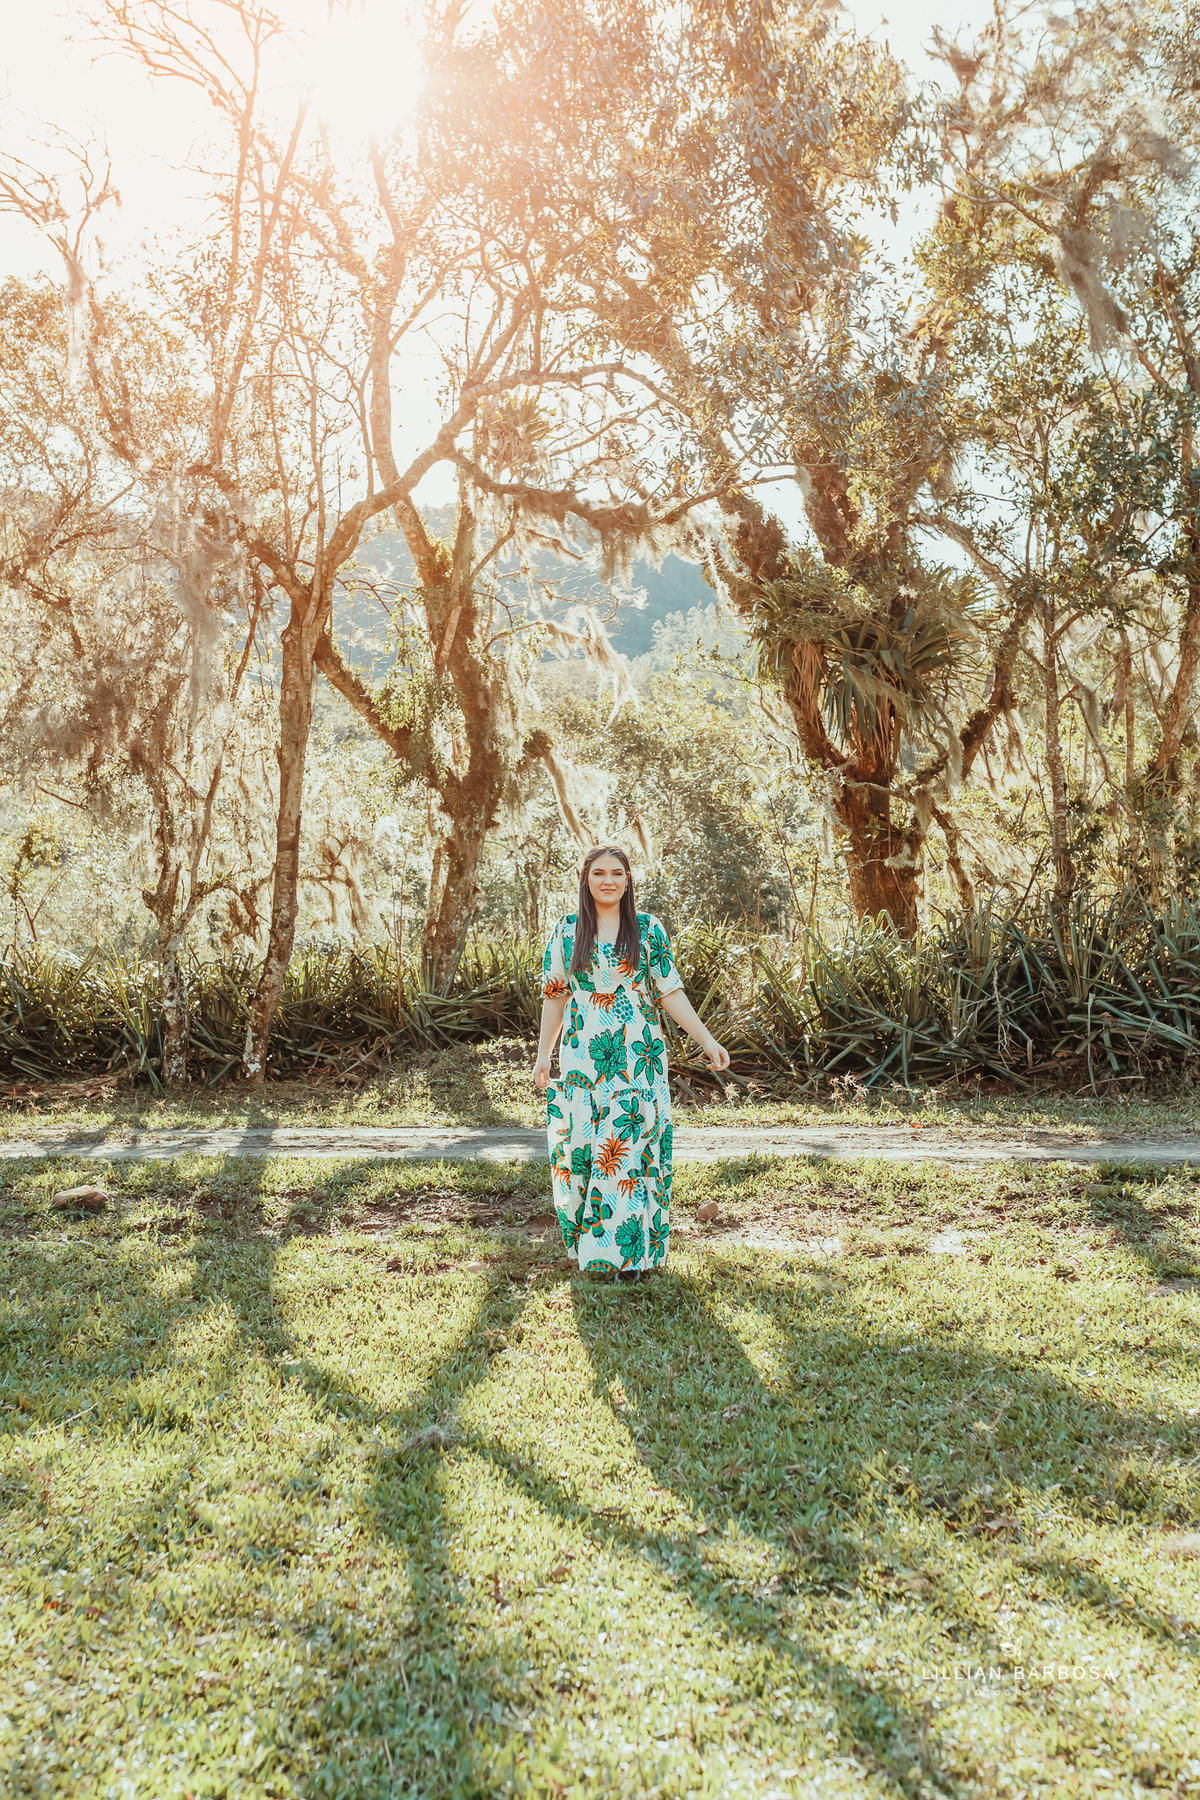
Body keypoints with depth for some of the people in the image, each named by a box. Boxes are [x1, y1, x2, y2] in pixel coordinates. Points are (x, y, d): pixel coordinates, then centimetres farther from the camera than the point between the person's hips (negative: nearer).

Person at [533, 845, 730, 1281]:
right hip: (583, 1060, 1)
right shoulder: (566, 931, 6)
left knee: (631, 1148, -3)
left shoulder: (649, 929, 3)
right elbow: (554, 996, 11)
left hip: (636, 1059, -1)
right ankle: (585, 1243, 19)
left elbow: (670, 992, 3)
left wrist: (706, 1039, -4)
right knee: (579, 1149, 2)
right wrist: (543, 1053, 10)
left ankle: (629, 1250, 6)